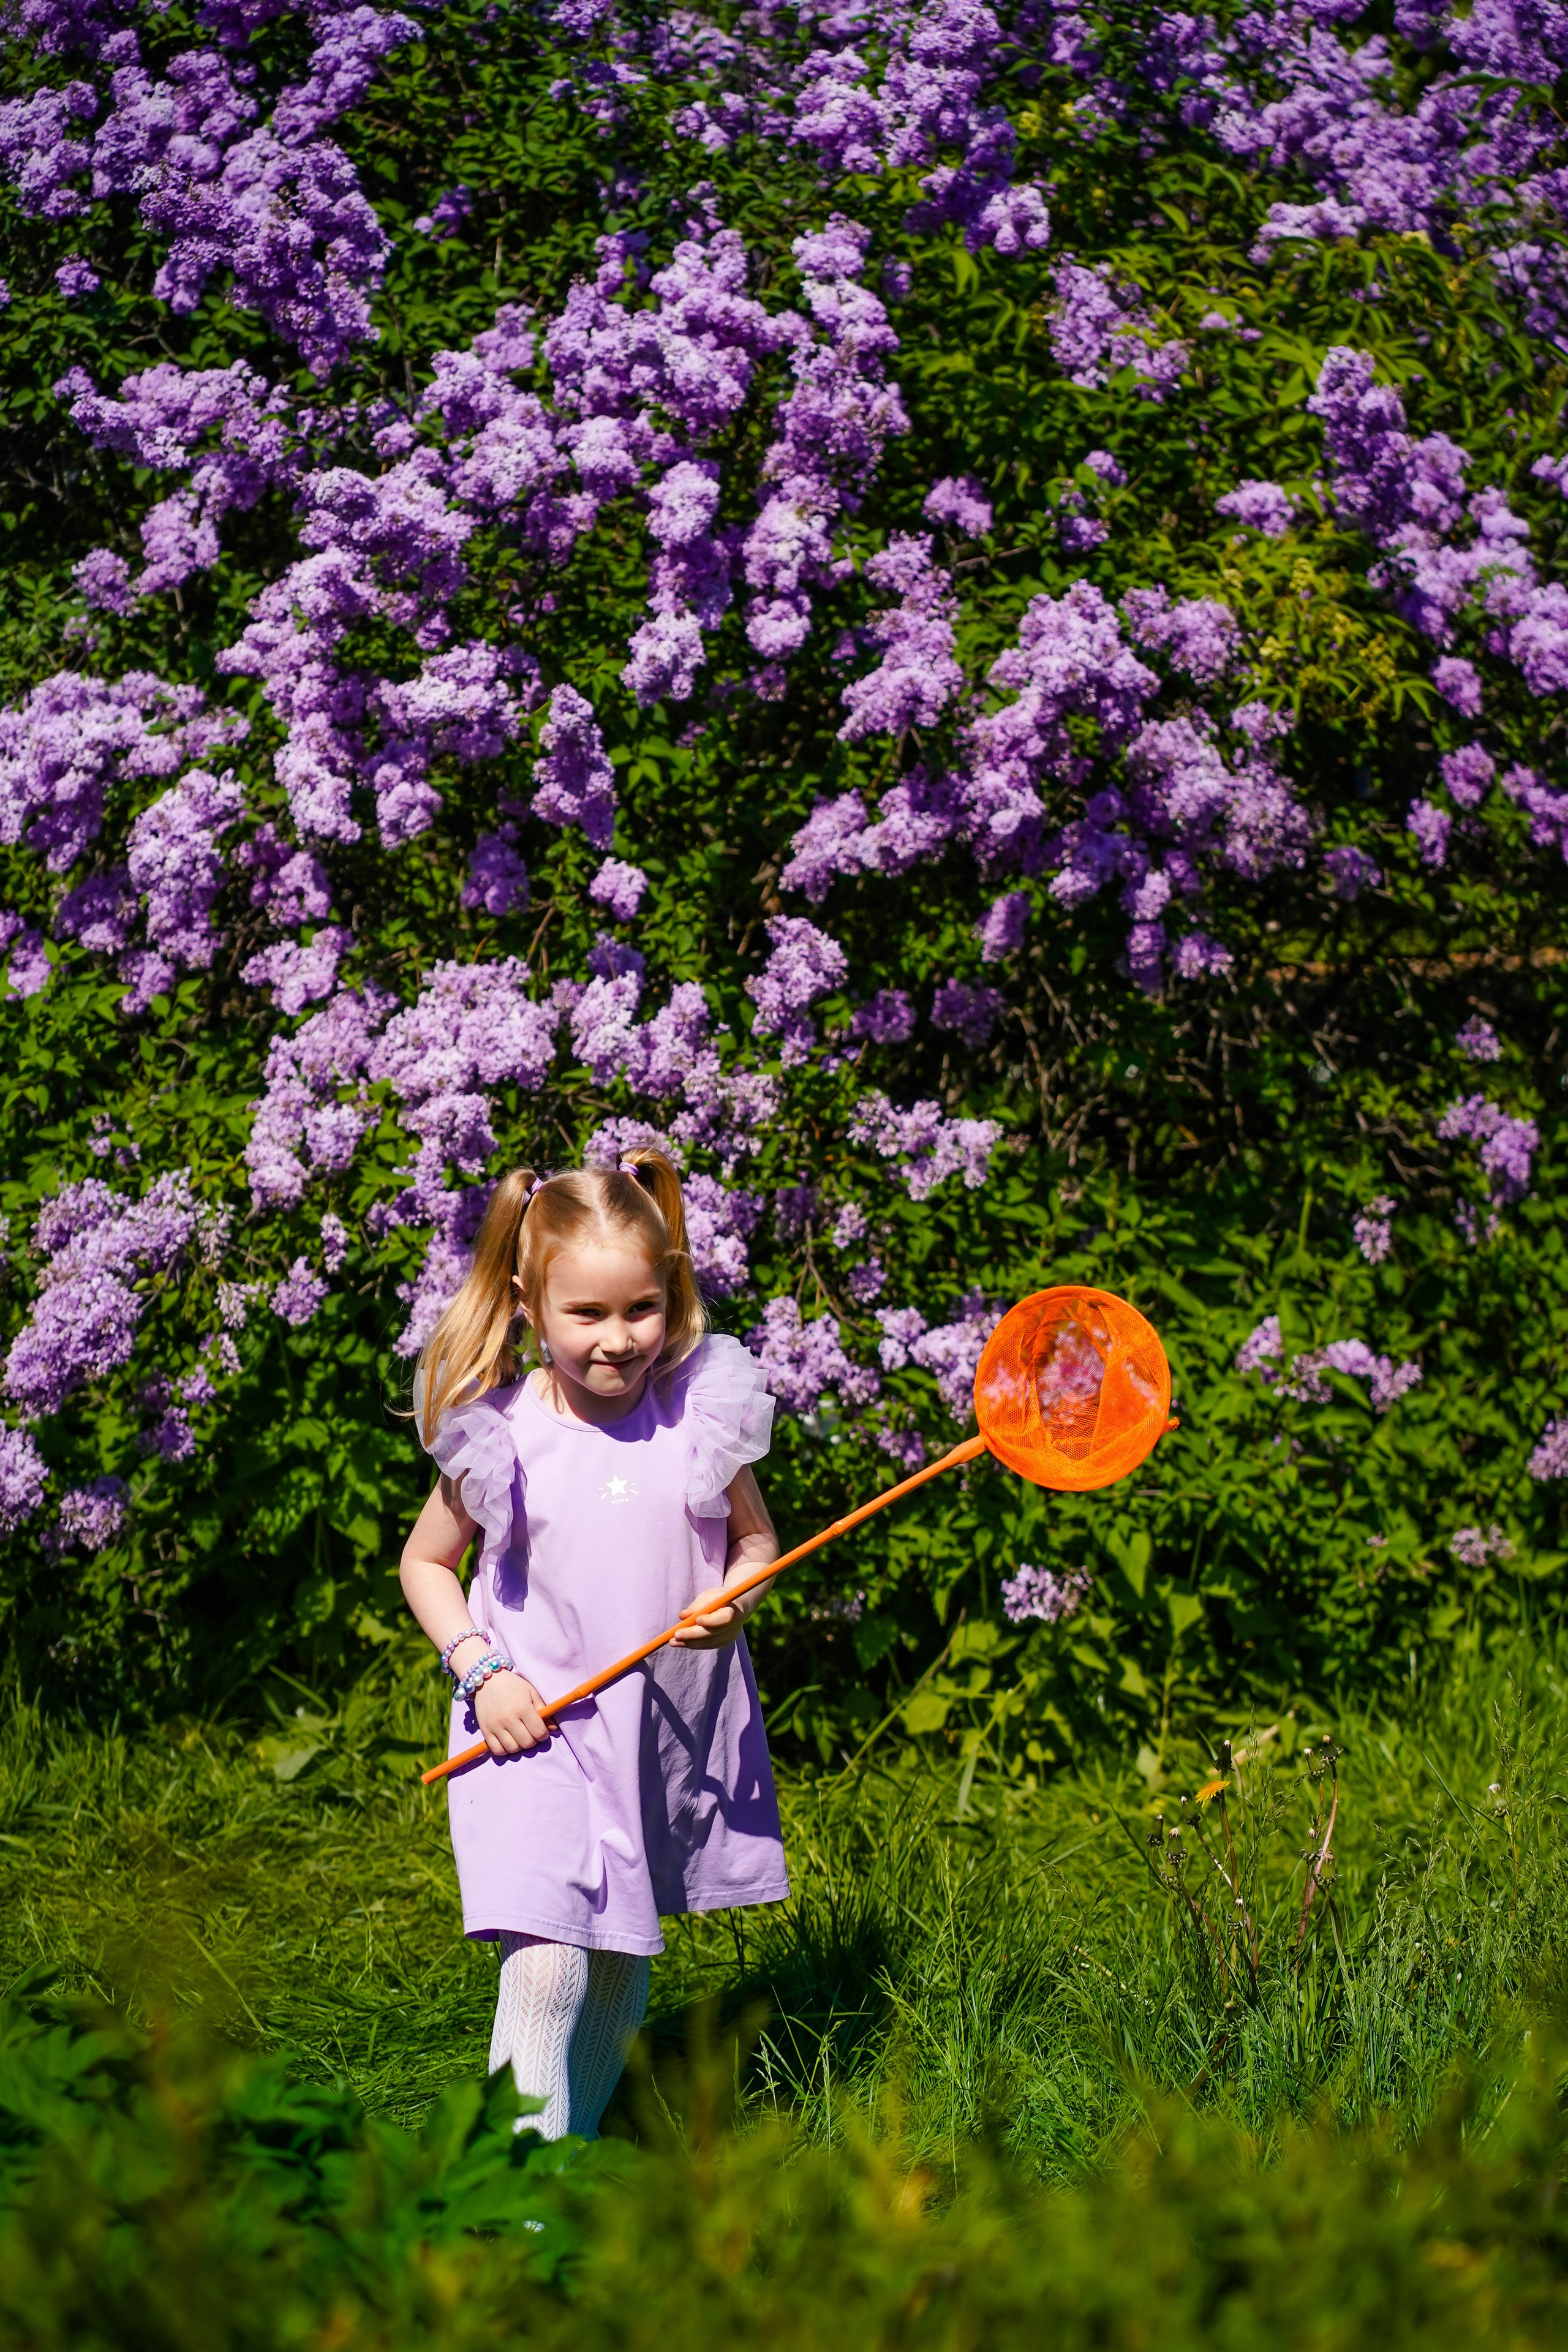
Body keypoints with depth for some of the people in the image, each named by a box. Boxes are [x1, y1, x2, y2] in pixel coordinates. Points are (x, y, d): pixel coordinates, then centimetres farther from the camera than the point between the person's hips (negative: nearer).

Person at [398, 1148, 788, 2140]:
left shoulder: (704, 1414, -4)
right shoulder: (498, 1435, -8)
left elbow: (758, 1539, 10)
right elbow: (425, 1562, 7)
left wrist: (736, 1598, -12)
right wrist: (480, 1669, -8)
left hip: (673, 1728, 3)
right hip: (538, 1729, -3)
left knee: (621, 1966, 17)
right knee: (545, 1970, -17)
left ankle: (581, 2142, 38)